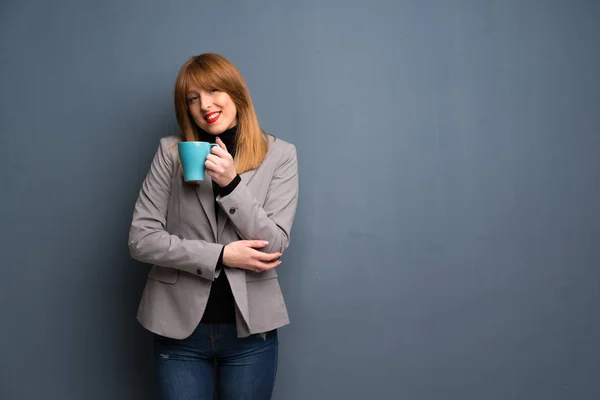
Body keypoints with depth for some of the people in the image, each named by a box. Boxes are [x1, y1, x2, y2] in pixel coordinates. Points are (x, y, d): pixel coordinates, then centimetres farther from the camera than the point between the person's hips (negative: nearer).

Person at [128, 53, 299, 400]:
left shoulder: (279, 154, -3)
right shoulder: (171, 152, -1)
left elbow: (274, 246, -8)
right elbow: (141, 239, -5)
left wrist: (231, 183, -19)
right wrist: (221, 255, -14)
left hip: (251, 329, 0)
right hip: (180, 328, 0)